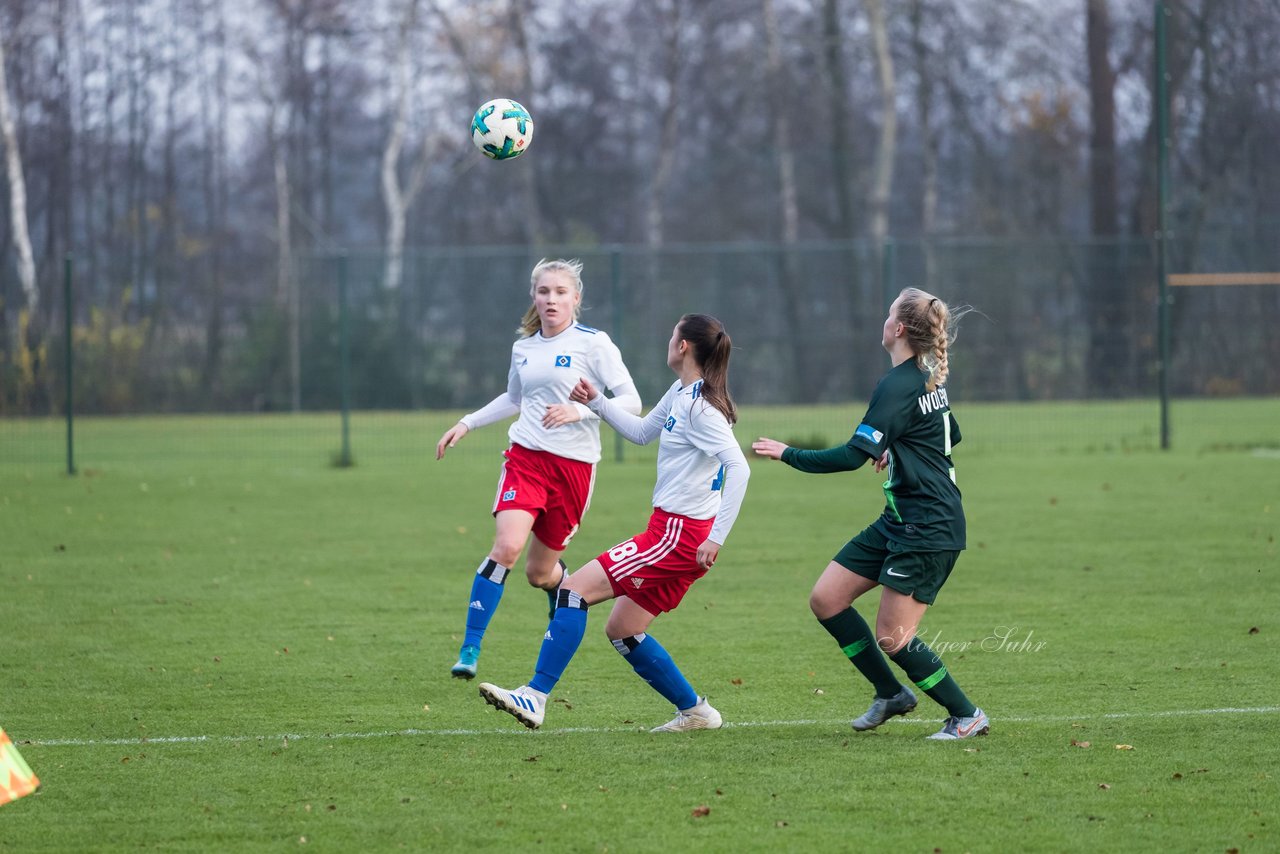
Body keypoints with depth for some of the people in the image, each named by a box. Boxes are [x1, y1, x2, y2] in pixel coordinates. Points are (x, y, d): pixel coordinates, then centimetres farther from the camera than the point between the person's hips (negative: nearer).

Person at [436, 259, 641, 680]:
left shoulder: (593, 343, -5)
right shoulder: (523, 348, 10)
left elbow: (631, 401, -11)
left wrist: (581, 410, -26)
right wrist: (467, 424, 23)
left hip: (574, 465, -2)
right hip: (525, 457, 2)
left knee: (539, 572, 6)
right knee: (507, 546, -22)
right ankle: (470, 649, -19)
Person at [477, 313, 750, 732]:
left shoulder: (699, 406, -17)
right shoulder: (680, 394, 12)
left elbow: (739, 468, -25)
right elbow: (642, 432, 30)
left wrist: (717, 539, -28)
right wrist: (596, 401, 18)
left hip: (677, 537, -10)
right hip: (673, 532, 10)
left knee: (576, 588, -13)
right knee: (622, 631, 14)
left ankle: (535, 697, -17)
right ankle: (695, 712, 22)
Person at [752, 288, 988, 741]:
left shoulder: (898, 386, -19)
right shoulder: (930, 379, 11)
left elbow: (853, 456, -23)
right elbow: (952, 435, 28)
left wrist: (787, 454, -14)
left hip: (928, 529, -10)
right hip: (900, 521, 10)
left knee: (892, 638, -7)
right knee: (826, 599, 7)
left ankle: (966, 716, 6)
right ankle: (891, 693, 17)